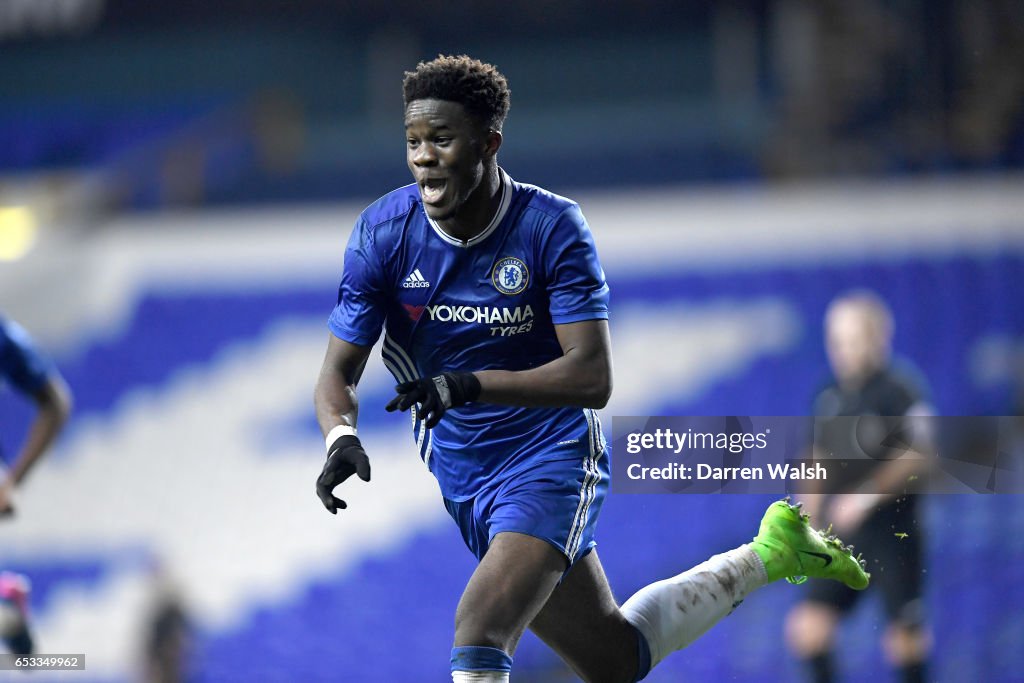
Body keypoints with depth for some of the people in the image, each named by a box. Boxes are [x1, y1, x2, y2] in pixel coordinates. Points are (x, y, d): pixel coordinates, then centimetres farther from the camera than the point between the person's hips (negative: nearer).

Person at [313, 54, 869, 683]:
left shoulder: (553, 227, -16)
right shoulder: (383, 232, -8)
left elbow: (593, 378, -22)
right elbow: (339, 373, -5)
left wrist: (469, 385, -35)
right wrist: (341, 438, -28)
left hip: (553, 462, -5)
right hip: (459, 479, 5)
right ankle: (766, 557, 36)